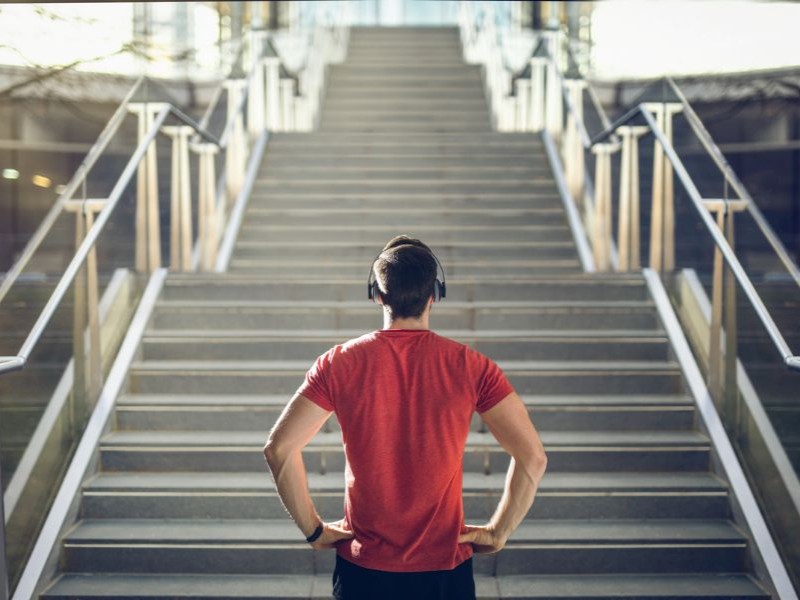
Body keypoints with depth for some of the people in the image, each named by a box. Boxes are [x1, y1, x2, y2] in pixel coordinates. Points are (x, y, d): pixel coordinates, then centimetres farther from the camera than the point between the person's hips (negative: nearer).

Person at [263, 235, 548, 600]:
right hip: (445, 569, 0)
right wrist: (498, 532, -2)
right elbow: (532, 457, -13)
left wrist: (313, 529, -3)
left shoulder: (339, 364, -9)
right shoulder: (471, 367, -10)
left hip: (362, 569, 1)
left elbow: (279, 448, -14)